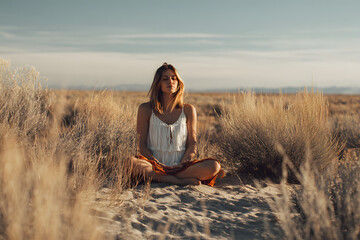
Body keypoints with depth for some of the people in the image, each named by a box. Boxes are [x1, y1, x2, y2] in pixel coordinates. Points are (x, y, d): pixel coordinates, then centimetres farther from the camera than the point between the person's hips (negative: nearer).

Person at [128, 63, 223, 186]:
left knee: (214, 166, -26)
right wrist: (159, 165, -15)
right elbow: (141, 145, 0)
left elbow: (192, 145, 5)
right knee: (129, 162, -35)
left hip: (181, 165, 1)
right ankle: (181, 180, -30)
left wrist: (181, 165, -14)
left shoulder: (188, 110, 7)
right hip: (153, 165, -1)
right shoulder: (146, 109, 2)